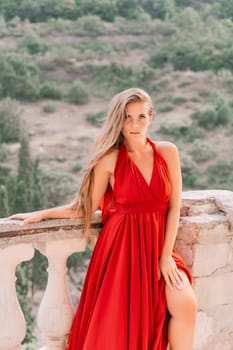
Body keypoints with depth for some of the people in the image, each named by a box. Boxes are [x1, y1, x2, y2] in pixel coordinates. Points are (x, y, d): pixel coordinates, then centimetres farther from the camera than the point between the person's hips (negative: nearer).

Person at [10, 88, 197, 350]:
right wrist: (41, 214, 1)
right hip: (121, 245, -2)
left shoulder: (167, 152, 2)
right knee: (119, 325, -10)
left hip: (158, 243, 2)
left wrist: (166, 255, -5)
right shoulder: (109, 159, -3)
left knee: (186, 305, -18)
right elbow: (86, 207, 4)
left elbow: (174, 206, 2)